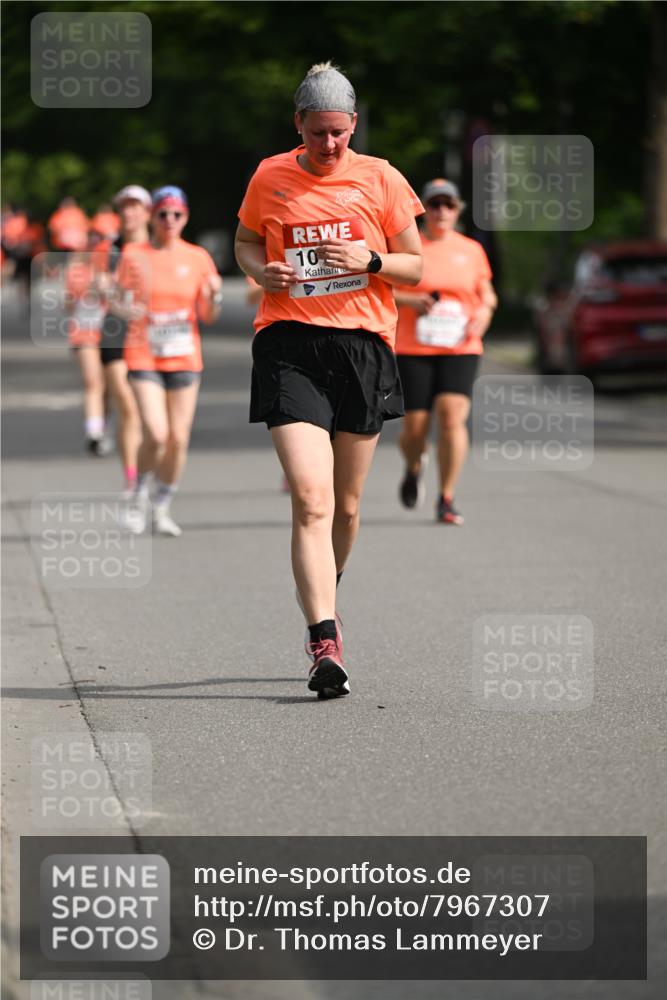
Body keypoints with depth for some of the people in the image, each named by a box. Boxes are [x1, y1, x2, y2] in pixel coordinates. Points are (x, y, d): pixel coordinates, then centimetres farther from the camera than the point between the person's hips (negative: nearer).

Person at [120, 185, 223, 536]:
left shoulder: (198, 258, 4)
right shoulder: (134, 256, 0)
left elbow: (208, 316, 7)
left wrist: (215, 296, -13)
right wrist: (130, 306, -19)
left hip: (184, 358, 2)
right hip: (143, 357, -2)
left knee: (178, 440, 0)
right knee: (156, 434, -16)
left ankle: (161, 509, 18)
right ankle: (140, 496, 9)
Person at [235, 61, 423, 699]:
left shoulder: (380, 180, 4)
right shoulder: (270, 179, 5)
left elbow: (416, 267, 9)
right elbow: (245, 241, 22)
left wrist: (370, 259, -11)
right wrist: (260, 270, -1)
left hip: (362, 344, 2)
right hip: (289, 346, -1)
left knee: (346, 506, 11)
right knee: (311, 499, -16)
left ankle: (324, 601, 39)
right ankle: (325, 644, -21)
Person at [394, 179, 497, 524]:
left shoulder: (471, 250, 10)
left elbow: (487, 294, 20)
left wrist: (483, 312, -2)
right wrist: (411, 300, -14)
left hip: (460, 350, 1)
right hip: (412, 351, -1)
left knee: (452, 418, -18)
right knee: (414, 428, -3)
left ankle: (446, 499, -7)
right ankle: (414, 467, 35)